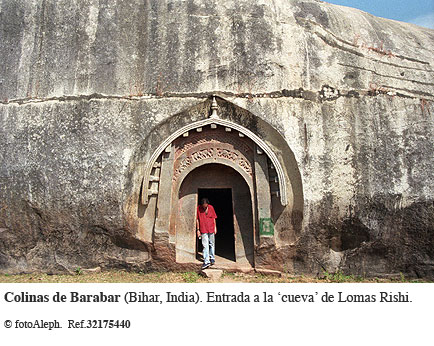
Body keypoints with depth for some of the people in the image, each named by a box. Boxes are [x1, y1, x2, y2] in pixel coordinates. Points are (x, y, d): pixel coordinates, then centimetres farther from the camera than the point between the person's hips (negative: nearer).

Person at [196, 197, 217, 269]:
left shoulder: (211, 208, -1)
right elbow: (197, 219, -1)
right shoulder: (198, 208, -7)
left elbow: (214, 218, 8)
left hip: (211, 229, 2)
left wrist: (215, 228, 7)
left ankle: (212, 258, 29)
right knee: (205, 245, -7)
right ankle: (206, 261, -7)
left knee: (212, 244, 13)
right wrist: (198, 230, -2)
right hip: (203, 230, -2)